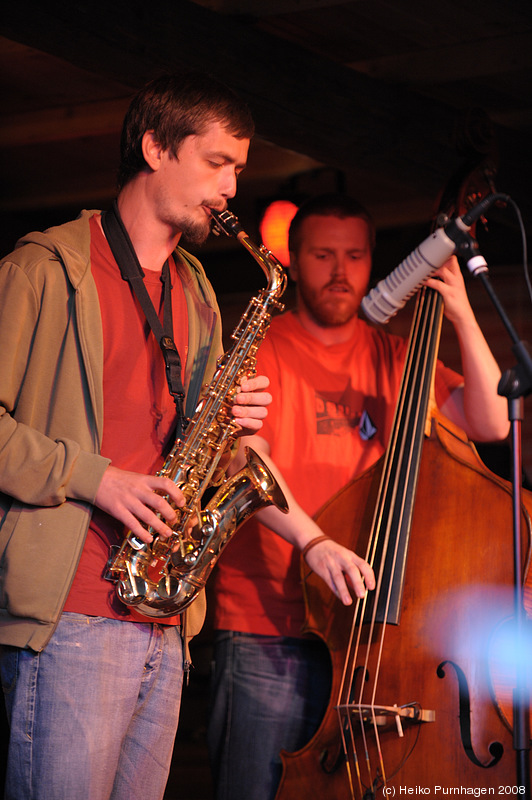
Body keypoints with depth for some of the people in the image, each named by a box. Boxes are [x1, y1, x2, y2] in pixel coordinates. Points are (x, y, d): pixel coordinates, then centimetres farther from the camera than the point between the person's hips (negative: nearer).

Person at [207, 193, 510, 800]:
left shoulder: (395, 359, 14)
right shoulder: (262, 351, 1)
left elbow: (491, 423, 4)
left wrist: (462, 318, -7)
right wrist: (315, 541, -30)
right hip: (268, 632, -4)